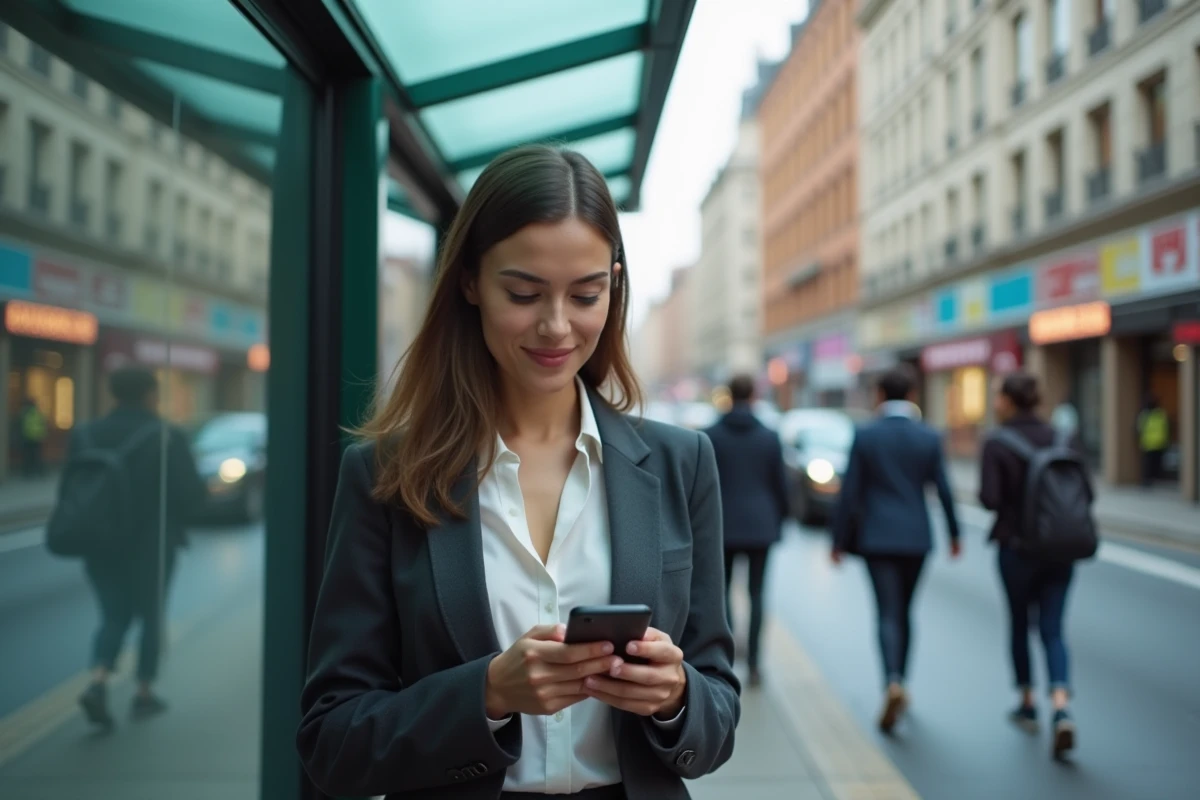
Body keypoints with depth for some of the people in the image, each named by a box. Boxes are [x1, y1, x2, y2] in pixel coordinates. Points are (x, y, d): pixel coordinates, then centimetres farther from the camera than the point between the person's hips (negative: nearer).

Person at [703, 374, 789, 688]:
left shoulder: (711, 435, -5)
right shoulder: (769, 437, -1)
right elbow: (780, 484, 3)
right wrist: (780, 520, 17)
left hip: (724, 525, -1)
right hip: (761, 525, 1)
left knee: (722, 589, 13)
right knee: (756, 594, 6)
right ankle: (753, 663, 6)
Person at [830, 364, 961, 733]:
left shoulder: (864, 436, -6)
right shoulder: (929, 437, -1)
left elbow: (849, 492, -5)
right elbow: (943, 490, 1)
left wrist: (840, 539, 2)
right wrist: (954, 533, 14)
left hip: (876, 536, -2)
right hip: (916, 536, 2)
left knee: (888, 613, -3)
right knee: (904, 610, 16)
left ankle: (893, 684, -23)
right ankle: (899, 686, 26)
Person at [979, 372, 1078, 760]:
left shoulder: (996, 446, -11)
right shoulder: (1063, 440, 1)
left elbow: (990, 499, -18)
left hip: (1016, 546, -3)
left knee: (1019, 623, 17)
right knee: (1052, 629, 7)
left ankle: (1028, 704, 30)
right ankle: (1061, 709, -13)